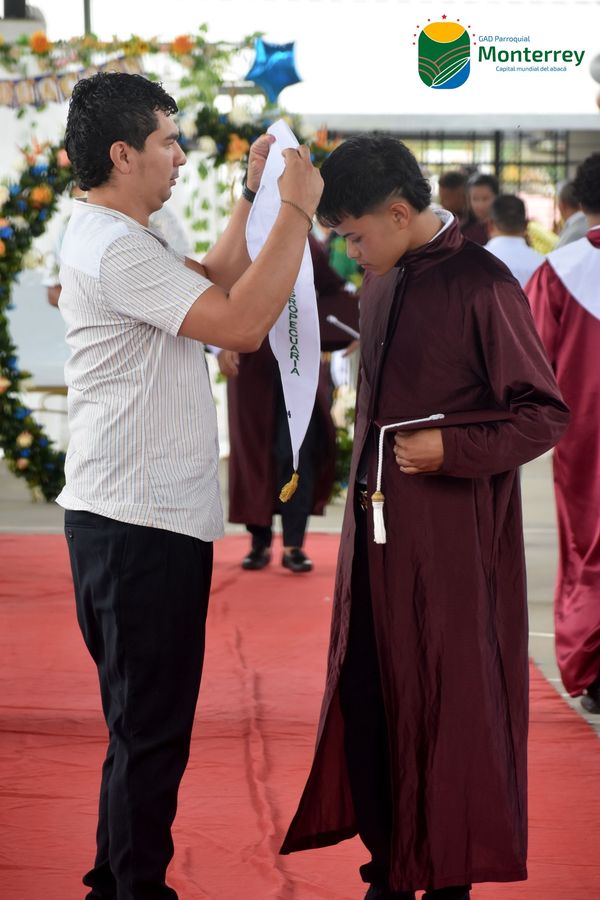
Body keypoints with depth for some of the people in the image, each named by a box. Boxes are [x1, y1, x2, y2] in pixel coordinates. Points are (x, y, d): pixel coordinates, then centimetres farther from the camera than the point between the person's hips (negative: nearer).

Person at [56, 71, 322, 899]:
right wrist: (295, 211, -18)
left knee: (143, 723, 19)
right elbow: (241, 322, -25)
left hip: (130, 519, 11)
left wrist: (253, 197, 19)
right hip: (142, 524, -11)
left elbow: (214, 283, 25)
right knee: (150, 729, -3)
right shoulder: (116, 249, -19)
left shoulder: (108, 237, 15)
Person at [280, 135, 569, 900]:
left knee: (450, 711, 2)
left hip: (451, 548, -7)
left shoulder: (480, 285, -12)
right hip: (376, 536, 7)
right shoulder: (380, 287, 11)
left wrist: (450, 448, -18)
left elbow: (546, 414, -10)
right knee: (367, 703, 9)